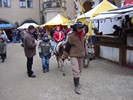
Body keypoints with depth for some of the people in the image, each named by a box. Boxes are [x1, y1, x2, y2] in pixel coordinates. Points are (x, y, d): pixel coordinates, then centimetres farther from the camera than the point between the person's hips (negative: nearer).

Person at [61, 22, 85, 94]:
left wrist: (83, 53, 25)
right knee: (76, 71, -14)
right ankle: (76, 86, -3)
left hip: (81, 55, 7)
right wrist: (64, 56, -10)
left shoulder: (82, 35, 2)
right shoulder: (71, 36, -17)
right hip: (73, 55, -7)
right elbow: (67, 46, -14)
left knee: (80, 70, 17)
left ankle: (77, 82, 37)